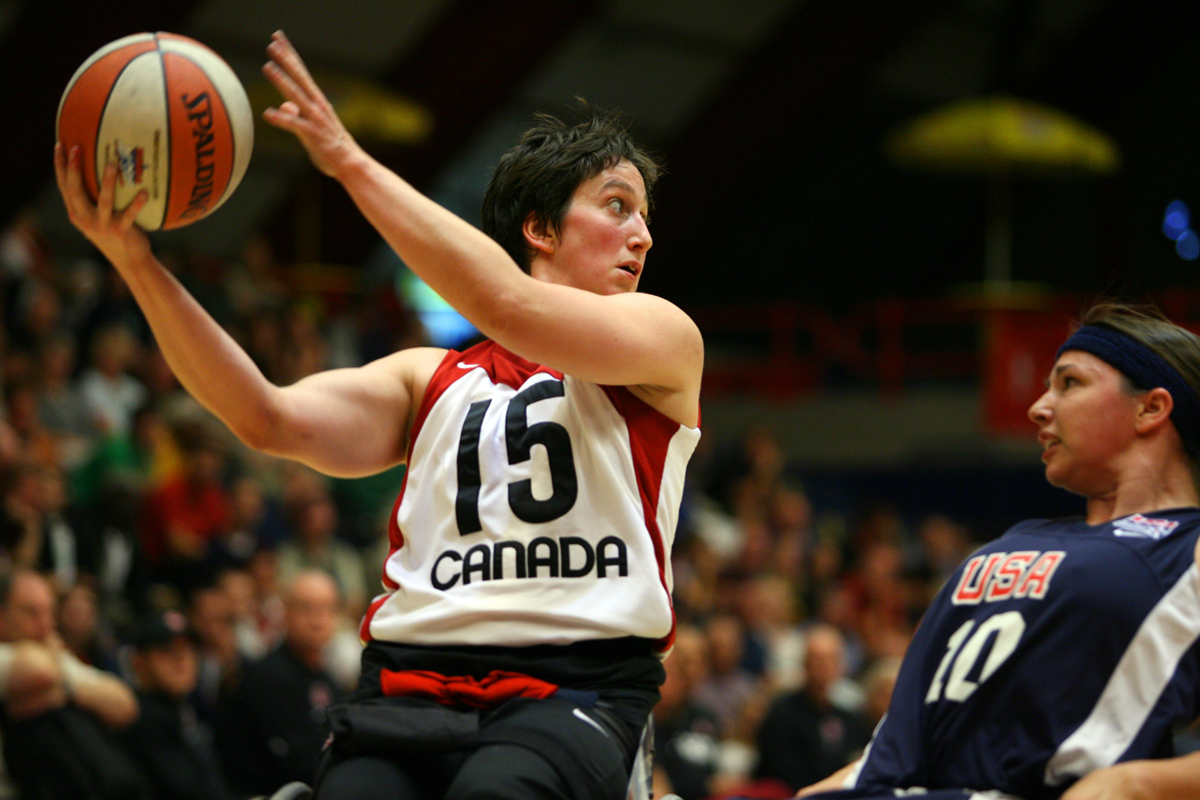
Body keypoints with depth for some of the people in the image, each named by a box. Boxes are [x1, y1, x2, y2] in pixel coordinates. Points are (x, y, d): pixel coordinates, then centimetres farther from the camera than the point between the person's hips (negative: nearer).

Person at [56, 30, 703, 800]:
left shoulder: (664, 339, 14)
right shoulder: (432, 382, 22)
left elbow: (511, 309, -5)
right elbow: (272, 420, 6)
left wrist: (352, 162, -4)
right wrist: (135, 261, -4)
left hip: (577, 685, -3)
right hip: (413, 682, 3)